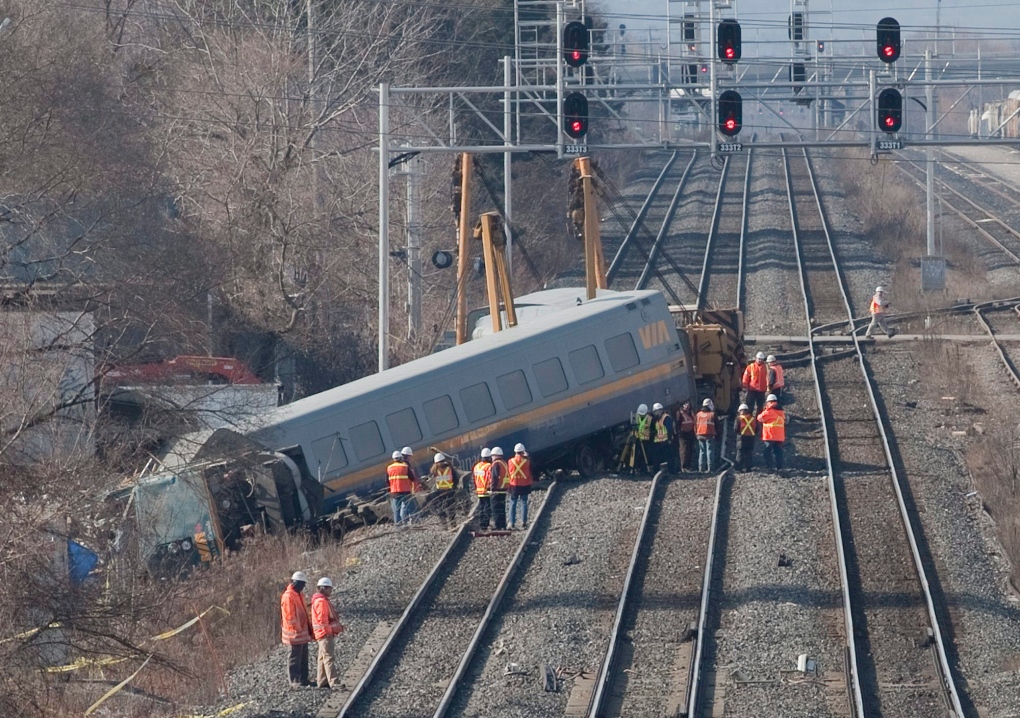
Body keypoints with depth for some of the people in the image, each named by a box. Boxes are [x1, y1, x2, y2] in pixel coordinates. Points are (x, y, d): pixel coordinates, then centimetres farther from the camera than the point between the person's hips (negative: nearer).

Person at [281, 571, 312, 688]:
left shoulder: (299, 595, 14)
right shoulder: (288, 596, -17)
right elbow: (290, 616, -20)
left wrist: (307, 629, 15)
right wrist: (298, 630, -18)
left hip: (302, 632, 10)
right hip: (295, 633, -10)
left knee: (304, 657, 14)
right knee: (295, 657, -4)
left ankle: (303, 679, 22)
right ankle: (294, 681, 1)